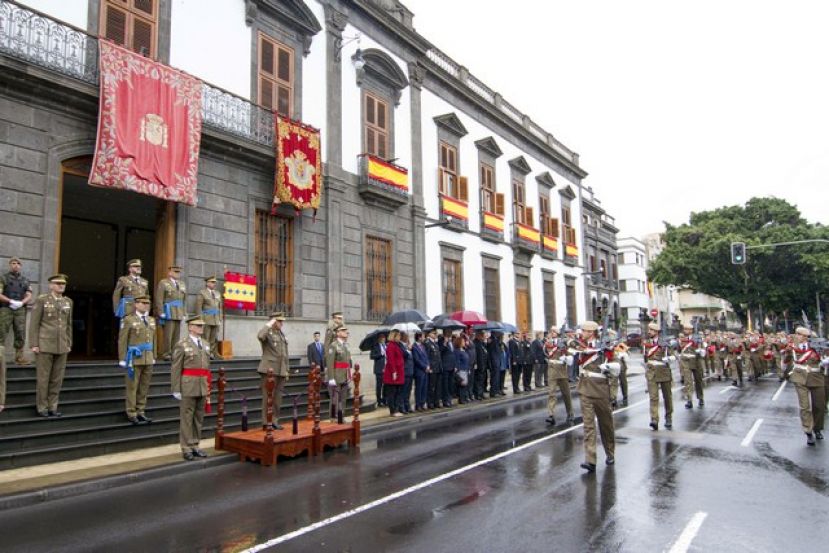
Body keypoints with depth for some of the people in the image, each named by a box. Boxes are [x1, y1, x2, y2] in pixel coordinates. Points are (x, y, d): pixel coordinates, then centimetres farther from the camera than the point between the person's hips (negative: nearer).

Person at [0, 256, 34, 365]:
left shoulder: (25, 281, 15)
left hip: (20, 310, 3)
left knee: (21, 333, 1)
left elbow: (29, 296, 7)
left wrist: (21, 302, -12)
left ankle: (19, 356, 5)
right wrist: (10, 301, -16)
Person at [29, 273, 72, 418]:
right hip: (45, 345, -4)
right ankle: (42, 408, 11)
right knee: (43, 378, 1)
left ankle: (52, 407, 15)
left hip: (62, 346, 4)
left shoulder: (68, 302, 9)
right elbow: (34, 323, -6)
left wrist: (69, 344, 10)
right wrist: (34, 344, -11)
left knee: (57, 378, 6)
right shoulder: (41, 299, -4)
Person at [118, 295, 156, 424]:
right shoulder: (128, 320, -5)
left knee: (144, 387, 9)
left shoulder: (151, 320, 11)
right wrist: (123, 359, -9)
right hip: (134, 359, -5)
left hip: (148, 359, 5)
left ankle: (140, 412, 18)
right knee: (132, 386, 2)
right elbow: (122, 341, -6)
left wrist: (153, 357, 12)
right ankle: (131, 413, 11)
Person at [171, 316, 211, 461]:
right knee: (187, 418, 0)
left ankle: (195, 446, 19)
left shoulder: (205, 345, 14)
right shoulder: (181, 345, -5)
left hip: (203, 388, 6)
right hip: (188, 387, -6)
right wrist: (176, 390, -12)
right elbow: (175, 369, -8)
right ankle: (186, 448, 7)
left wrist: (209, 386, 14)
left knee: (199, 418, 10)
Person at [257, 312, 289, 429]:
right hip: (269, 370, -7)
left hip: (280, 371, 7)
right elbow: (260, 336, -32)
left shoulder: (282, 334, 17)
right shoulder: (268, 333, -5)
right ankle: (265, 422, 4)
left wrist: (286, 370, 18)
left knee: (278, 397, 11)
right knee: (268, 397, -3)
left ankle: (275, 421, 19)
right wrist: (269, 324, -20)